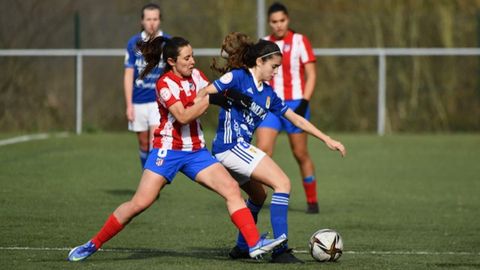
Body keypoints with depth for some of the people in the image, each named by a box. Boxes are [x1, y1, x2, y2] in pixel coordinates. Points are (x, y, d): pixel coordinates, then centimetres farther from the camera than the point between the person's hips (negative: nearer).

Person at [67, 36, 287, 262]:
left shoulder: (195, 75, 5)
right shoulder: (165, 84, -13)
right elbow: (183, 116, -23)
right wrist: (208, 98, -24)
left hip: (196, 150, 6)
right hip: (168, 149, -6)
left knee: (232, 189, -11)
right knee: (140, 203, -10)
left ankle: (255, 244, -13)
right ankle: (93, 244, 2)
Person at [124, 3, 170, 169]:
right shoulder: (134, 43, 2)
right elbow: (128, 75, 4)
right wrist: (129, 105, -1)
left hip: (160, 100, -2)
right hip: (139, 102, 2)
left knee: (155, 141, -17)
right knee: (143, 143, 9)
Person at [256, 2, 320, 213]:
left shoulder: (299, 41, -2)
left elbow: (311, 75, -3)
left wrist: (304, 103, -13)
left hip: (294, 103, -3)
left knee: (301, 154, 3)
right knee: (262, 151, -13)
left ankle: (312, 201, 17)